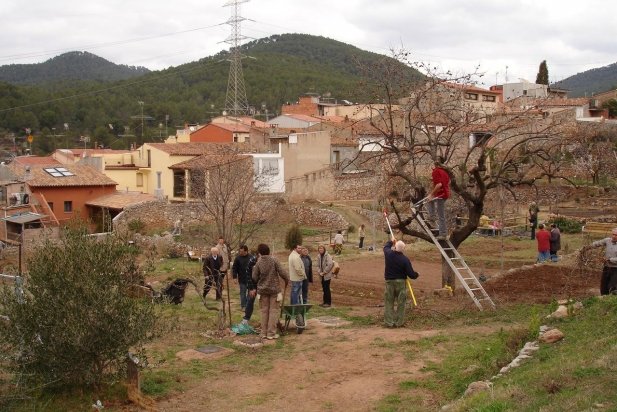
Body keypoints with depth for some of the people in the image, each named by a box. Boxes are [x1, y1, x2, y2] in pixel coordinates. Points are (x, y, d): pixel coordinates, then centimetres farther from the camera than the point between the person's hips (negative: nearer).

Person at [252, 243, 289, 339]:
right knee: (273, 311, 4)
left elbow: (254, 278, -3)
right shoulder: (274, 260, -11)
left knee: (264, 311, 12)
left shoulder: (258, 263, -6)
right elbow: (282, 273, -13)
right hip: (274, 289, -2)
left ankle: (264, 333, 15)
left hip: (262, 289, 2)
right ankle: (271, 333, 3)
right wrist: (287, 281, 6)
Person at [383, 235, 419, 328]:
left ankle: (389, 322, 7)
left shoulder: (388, 254, -7)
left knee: (388, 302, 8)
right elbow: (411, 274, -13)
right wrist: (416, 275, 10)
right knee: (401, 303, 8)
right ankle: (399, 322, 10)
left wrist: (391, 241, 38)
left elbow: (386, 247, 19)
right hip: (401, 282, -2)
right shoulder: (405, 259, -16)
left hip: (389, 281, 2)